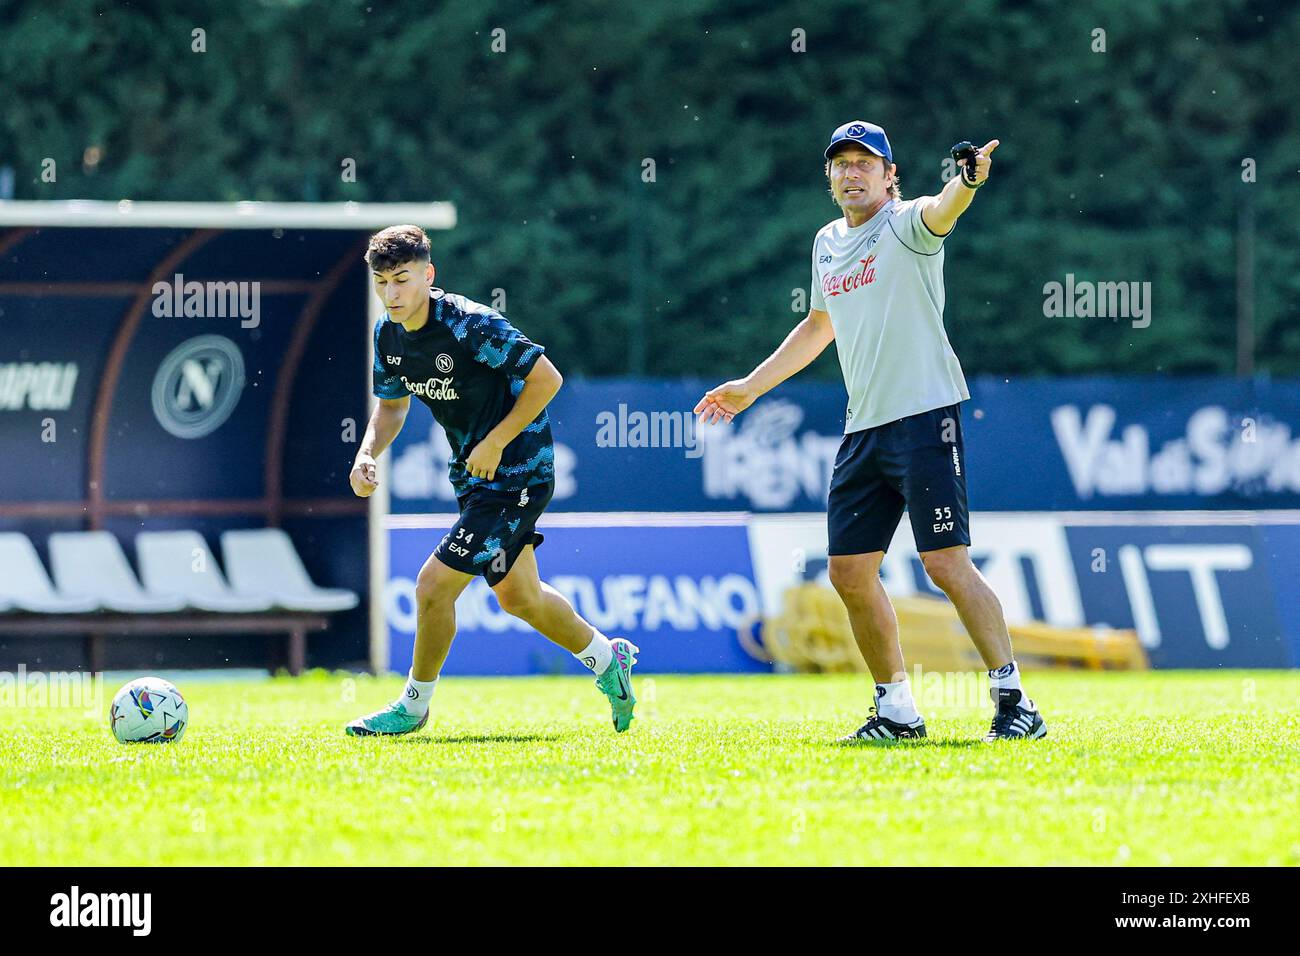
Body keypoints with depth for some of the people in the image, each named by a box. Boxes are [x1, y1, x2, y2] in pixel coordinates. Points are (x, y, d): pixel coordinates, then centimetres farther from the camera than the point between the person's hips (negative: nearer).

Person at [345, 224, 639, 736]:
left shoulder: (471, 325, -25)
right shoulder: (389, 334, -1)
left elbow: (546, 377, -22)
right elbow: (392, 403, 15)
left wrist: (495, 443, -22)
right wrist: (367, 454, -3)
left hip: (515, 474, -9)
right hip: (473, 476, 9)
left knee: (434, 586, -11)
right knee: (518, 597, 20)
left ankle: (414, 705, 9)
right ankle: (608, 658, 42)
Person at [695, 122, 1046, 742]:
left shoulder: (907, 223, -5)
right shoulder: (827, 243, 17)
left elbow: (940, 212, -30)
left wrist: (968, 182, -53)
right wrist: (750, 388, 36)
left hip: (925, 414, -8)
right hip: (863, 429, 8)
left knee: (946, 562, -14)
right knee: (849, 572, 6)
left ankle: (1014, 699, -10)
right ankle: (897, 710, 17)